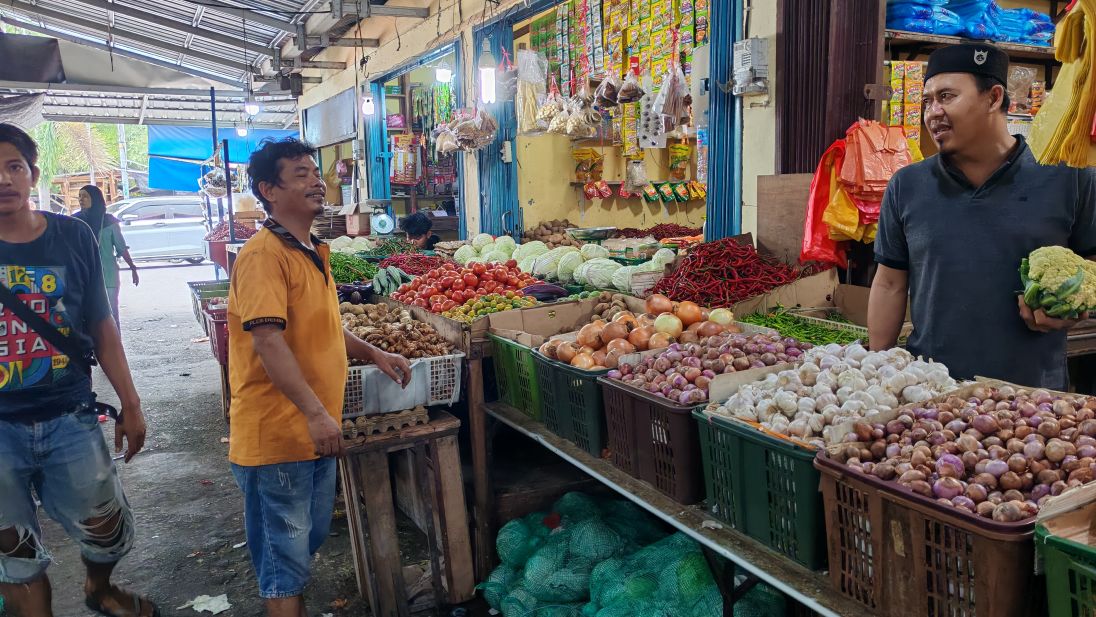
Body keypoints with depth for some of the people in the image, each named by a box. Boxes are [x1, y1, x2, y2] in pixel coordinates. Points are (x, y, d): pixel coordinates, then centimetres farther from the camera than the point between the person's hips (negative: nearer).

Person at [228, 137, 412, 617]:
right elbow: (268, 341, -27)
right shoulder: (264, 254, -18)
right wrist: (315, 412, -31)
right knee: (285, 551, 3)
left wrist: (372, 353, 13)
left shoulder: (313, 252, 12)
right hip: (276, 433, -9)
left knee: (309, 538, 22)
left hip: (314, 430, 9)